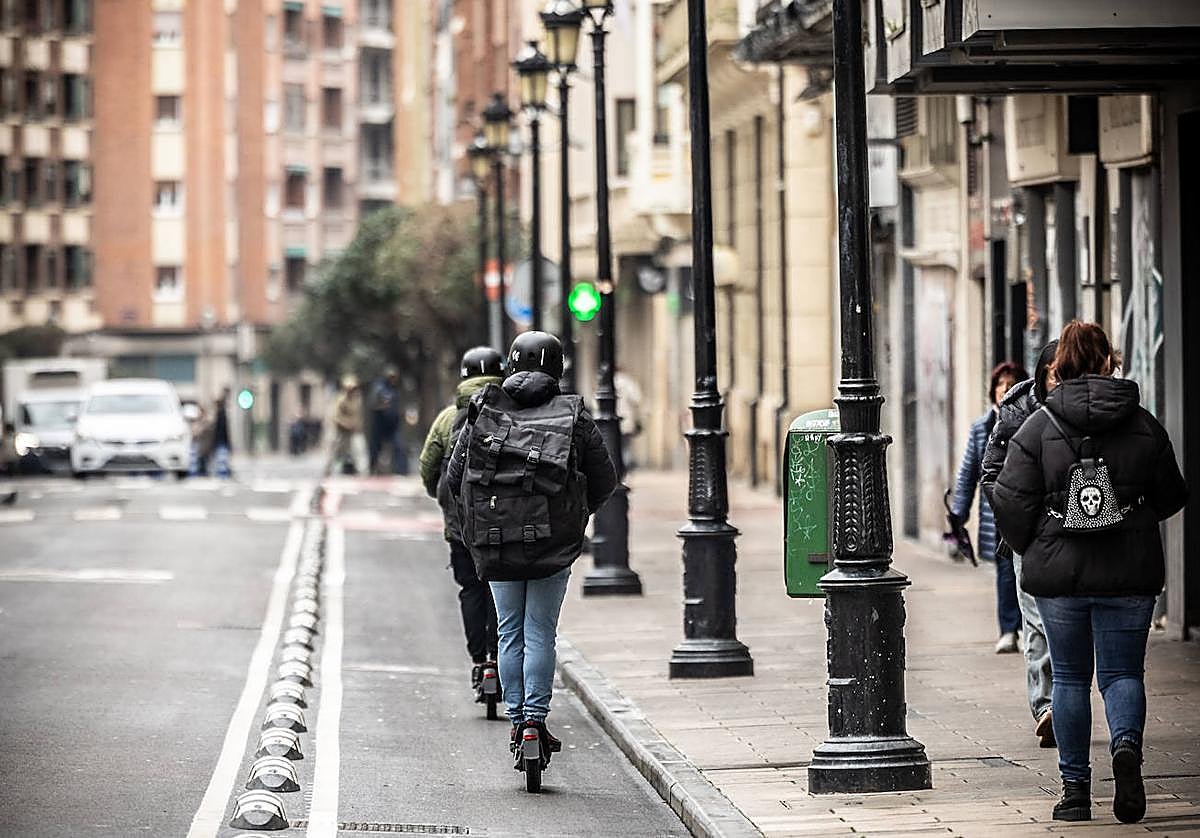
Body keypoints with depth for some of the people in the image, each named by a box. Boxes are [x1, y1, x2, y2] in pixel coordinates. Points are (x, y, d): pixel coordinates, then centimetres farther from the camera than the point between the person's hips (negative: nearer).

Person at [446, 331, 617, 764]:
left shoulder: (482, 411, 4)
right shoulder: (574, 417, 2)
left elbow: (454, 476, 6)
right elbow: (604, 480, 6)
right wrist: (575, 513, 23)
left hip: (494, 542, 2)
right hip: (553, 544, -1)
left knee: (510, 634, 11)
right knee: (540, 634, 3)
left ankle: (517, 719, 11)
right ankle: (535, 717, -5)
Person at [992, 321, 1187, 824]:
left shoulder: (1038, 427, -4)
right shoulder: (1143, 425, 0)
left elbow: (1010, 500, -7)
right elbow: (1171, 497, 8)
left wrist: (1033, 550, 10)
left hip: (1059, 575, 0)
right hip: (1129, 575, 0)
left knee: (1069, 677, 10)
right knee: (1123, 673, 8)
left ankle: (1075, 788, 8)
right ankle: (1126, 745, -21)